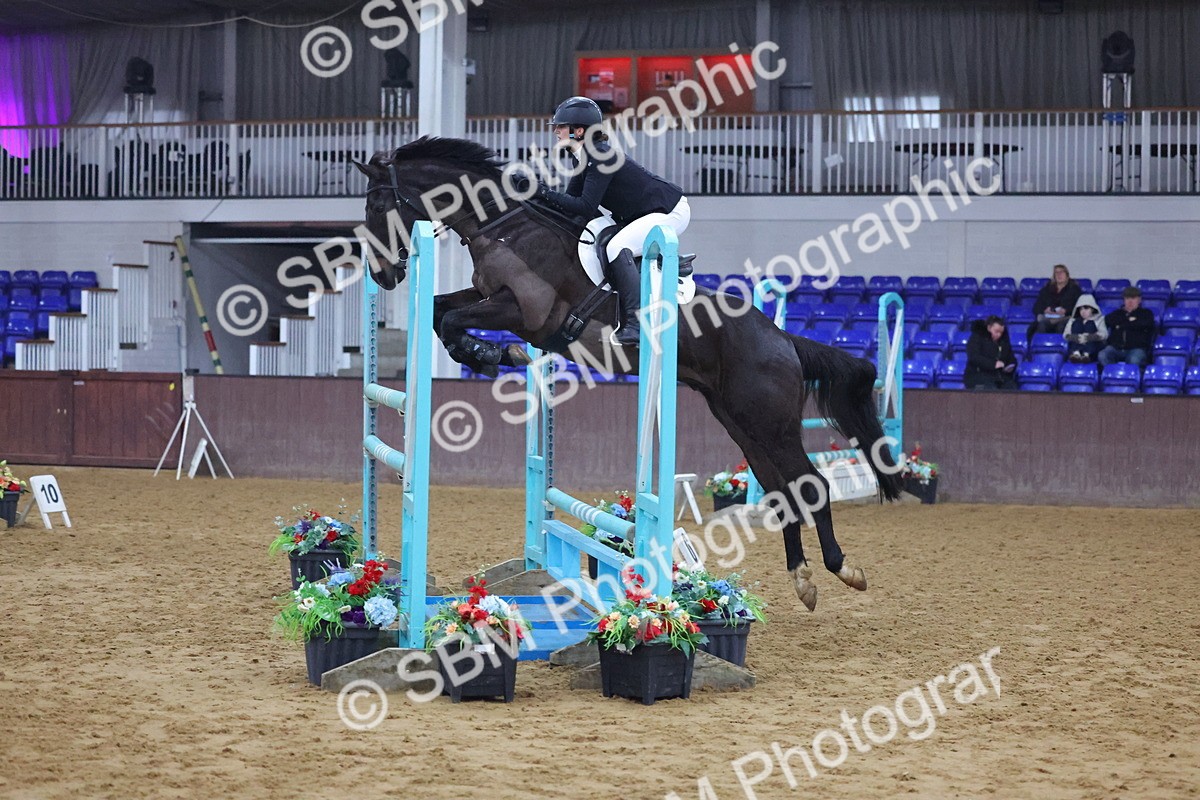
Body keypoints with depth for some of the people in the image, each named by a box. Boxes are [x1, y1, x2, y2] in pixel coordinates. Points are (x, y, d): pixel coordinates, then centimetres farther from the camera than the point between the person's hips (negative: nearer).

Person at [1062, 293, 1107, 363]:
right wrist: (1077, 338, -19)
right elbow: (1066, 334, 4)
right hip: (1076, 347, 1)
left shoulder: (1099, 320, 14)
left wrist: (1088, 337, -22)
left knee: (1090, 324, -16)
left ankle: (1087, 354, -42)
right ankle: (1076, 353, -37)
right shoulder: (1074, 321, 20)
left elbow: (1104, 334, -4)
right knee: (1077, 323, -11)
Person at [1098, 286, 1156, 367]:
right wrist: (1128, 320, 1)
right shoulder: (1118, 313, 27)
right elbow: (1107, 320, 6)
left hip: (1136, 348, -2)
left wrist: (1122, 325, 3)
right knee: (1103, 356, -33)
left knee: (1134, 360, -40)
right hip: (1116, 347, 2)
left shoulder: (1146, 313, 20)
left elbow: (1144, 324, -3)